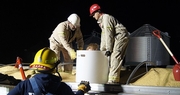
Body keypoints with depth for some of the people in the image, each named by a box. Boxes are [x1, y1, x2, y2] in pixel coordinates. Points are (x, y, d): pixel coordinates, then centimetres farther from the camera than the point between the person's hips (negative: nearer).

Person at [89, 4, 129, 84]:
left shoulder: (106, 18, -14)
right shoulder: (101, 20, 19)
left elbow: (109, 34, -19)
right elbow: (104, 35, 22)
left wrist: (108, 49, -19)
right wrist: (102, 49, 18)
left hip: (121, 36, -11)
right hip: (118, 38, 11)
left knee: (115, 57, -18)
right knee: (113, 57, 10)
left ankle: (113, 79, -23)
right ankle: (115, 78, 14)